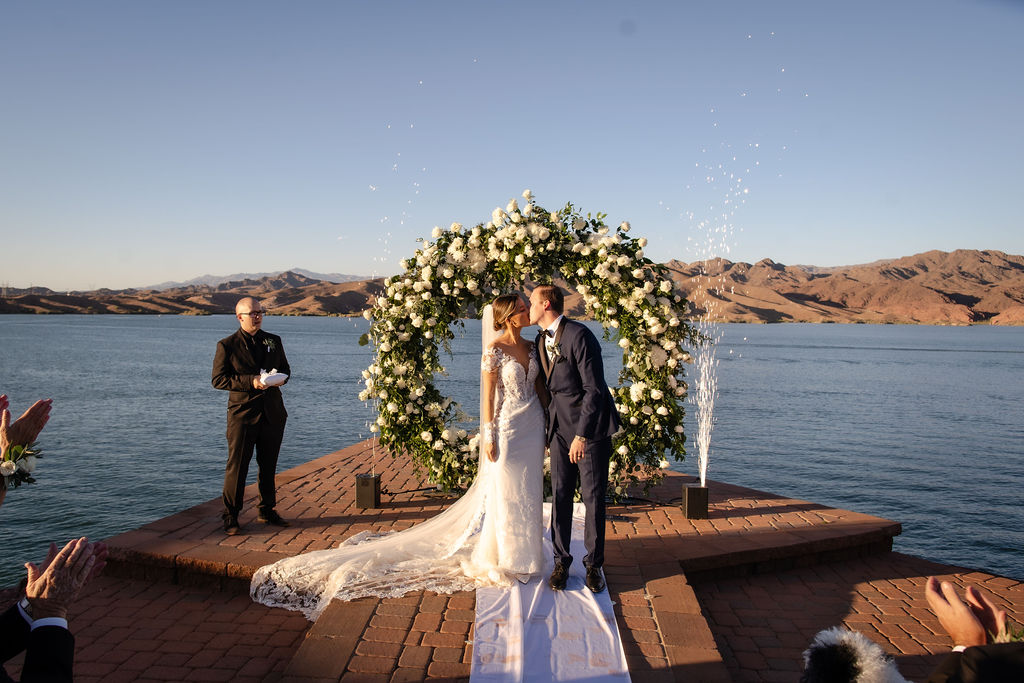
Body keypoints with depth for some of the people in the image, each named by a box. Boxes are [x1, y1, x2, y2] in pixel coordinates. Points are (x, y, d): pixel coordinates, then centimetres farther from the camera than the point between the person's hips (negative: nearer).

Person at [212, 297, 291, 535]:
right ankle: (231, 517, 8)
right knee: (237, 466, -3)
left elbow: (285, 368, 21)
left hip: (272, 413, 4)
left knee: (268, 465, 13)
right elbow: (218, 379, -7)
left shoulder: (274, 341, 11)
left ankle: (267, 511, 26)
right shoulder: (227, 345, -2)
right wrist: (250, 382, -18)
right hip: (242, 413, -4)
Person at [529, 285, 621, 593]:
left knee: (593, 497, 2)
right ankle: (561, 561, 17)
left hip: (591, 424, -6)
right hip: (560, 425, 6)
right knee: (560, 495, 5)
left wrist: (582, 435, -21)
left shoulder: (579, 336, -17)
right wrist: (544, 429, 15)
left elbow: (594, 389, -20)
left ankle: (594, 564, 15)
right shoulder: (540, 341, 9)